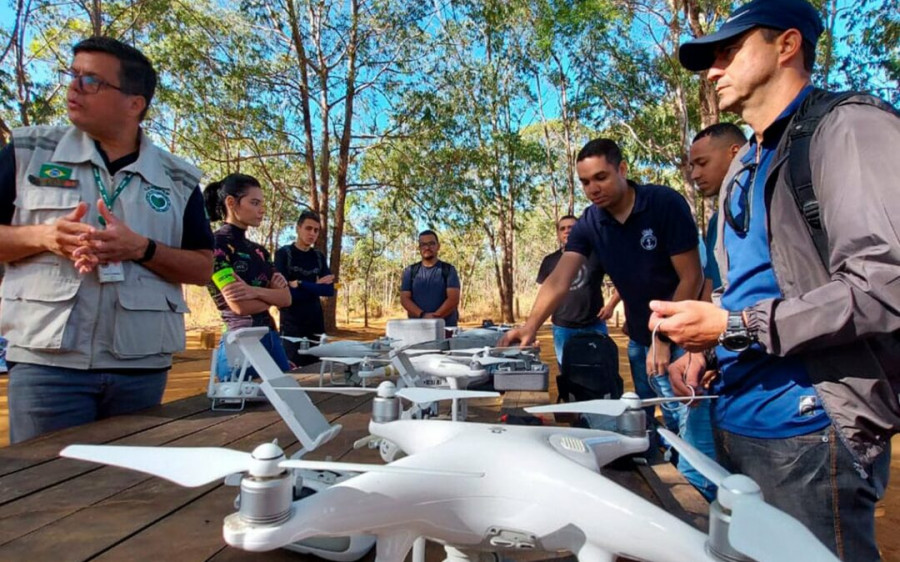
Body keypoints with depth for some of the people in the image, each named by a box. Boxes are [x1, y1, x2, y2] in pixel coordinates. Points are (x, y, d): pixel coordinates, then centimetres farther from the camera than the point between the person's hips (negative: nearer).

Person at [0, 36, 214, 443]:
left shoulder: (178, 180, 4)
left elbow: (202, 268, 2)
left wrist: (141, 249, -14)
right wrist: (43, 237, -14)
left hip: (142, 367, 2)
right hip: (46, 360, -1)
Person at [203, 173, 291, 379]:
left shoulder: (259, 251, 14)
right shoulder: (216, 244, -8)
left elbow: (286, 298, 4)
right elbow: (240, 305, -17)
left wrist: (256, 292, -15)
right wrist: (271, 295, 1)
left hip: (271, 339, 7)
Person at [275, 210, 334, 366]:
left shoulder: (319, 257, 9)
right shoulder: (283, 254, -5)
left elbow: (329, 290, -3)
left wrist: (299, 284, -13)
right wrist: (316, 286, -10)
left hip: (316, 323, 5)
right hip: (291, 325, -4)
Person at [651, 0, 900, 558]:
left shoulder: (850, 127, -9)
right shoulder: (745, 168, 17)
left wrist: (733, 327, -21)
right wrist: (708, 348, 6)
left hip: (808, 431, -8)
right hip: (735, 420, 9)